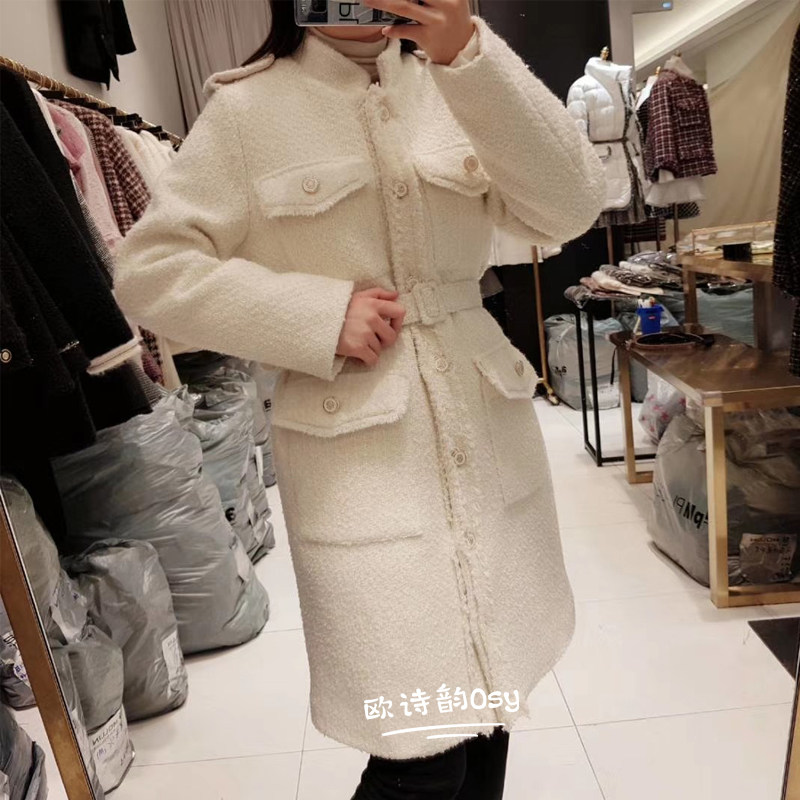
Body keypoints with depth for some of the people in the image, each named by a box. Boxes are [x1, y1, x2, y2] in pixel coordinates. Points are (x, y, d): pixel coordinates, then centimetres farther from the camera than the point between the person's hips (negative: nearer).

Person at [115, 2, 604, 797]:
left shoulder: (455, 85, 11)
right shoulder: (247, 108, 1)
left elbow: (571, 207, -2)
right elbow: (149, 270, -2)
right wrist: (319, 317, -14)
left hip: (486, 438, 4)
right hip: (358, 455, -4)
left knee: (488, 708, 15)